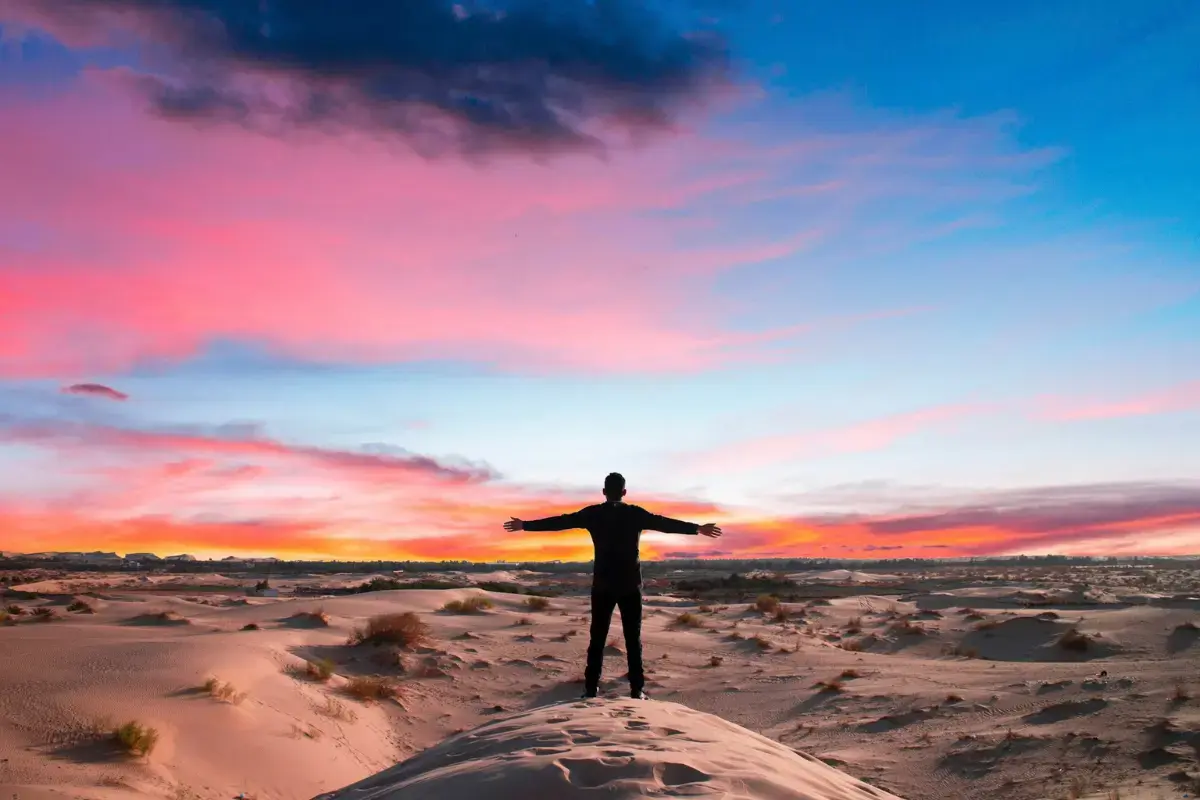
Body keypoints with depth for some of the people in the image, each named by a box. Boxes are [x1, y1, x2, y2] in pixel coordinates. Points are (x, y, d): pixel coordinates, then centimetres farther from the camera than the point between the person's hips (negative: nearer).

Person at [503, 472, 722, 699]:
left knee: (597, 638, 7)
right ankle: (637, 690, 3)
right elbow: (666, 523, 3)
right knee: (633, 638, 5)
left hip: (603, 585, 1)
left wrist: (525, 525, 11)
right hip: (630, 585, 0)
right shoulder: (635, 513, -1)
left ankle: (591, 688, 5)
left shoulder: (593, 514, 0)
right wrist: (698, 528, 13)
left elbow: (560, 521, 3)